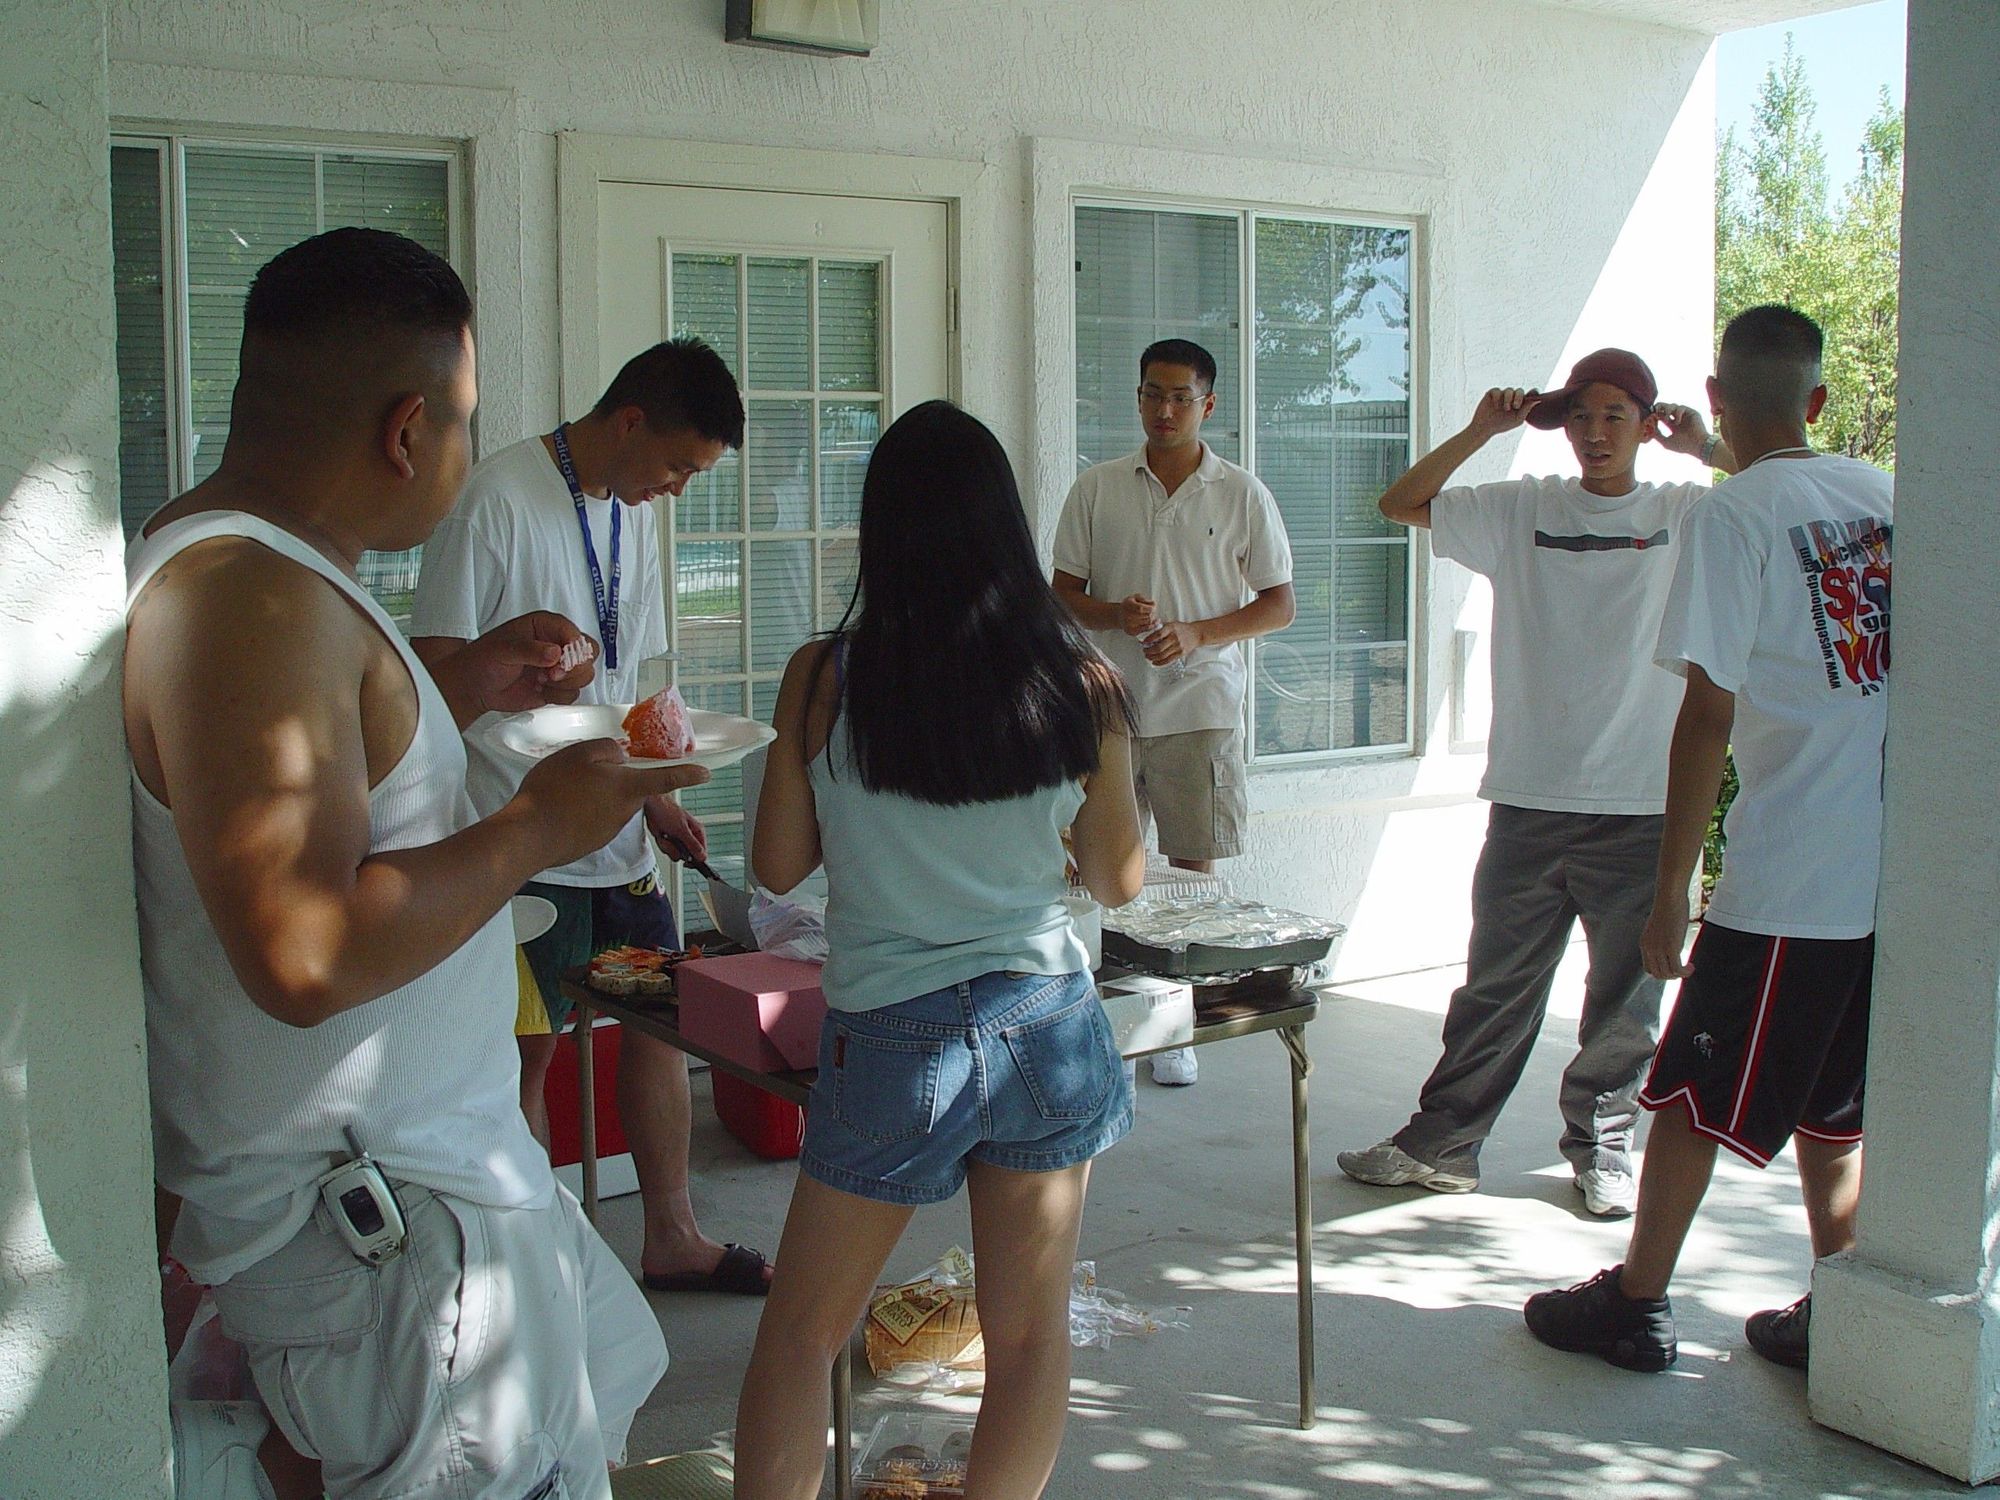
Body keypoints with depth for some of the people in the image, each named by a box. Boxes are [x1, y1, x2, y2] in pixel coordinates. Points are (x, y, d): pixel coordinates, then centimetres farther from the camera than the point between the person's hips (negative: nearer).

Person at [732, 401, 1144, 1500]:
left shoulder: (824, 677, -9)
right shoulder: (1079, 680, -4)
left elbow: (778, 866, 1)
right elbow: (1120, 880, 6)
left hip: (890, 1039, -1)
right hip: (1046, 1026, 2)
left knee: (803, 1330, 13)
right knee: (1032, 1331, 14)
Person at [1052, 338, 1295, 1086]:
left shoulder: (1243, 494, 3)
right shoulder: (1096, 488, 6)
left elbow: (1280, 603, 5)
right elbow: (1063, 591, 9)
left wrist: (1198, 635, -11)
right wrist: (1117, 615, -12)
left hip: (1200, 706, -1)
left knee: (1195, 864, 3)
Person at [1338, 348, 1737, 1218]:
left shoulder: (1687, 516, 3)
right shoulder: (1522, 510, 8)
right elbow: (1402, 504, 9)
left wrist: (1710, 449, -11)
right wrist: (1479, 432, -1)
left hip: (1641, 803, -1)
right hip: (1529, 795, 1)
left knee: (1626, 994, 9)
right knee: (1495, 985, 9)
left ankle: (1601, 1148, 24)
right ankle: (1441, 1144, 18)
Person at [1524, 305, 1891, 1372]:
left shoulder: (1733, 515, -11)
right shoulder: (1883, 495, 8)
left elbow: (1709, 715, -14)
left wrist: (1671, 890, -9)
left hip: (1785, 878, -6)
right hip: (1896, 873, 6)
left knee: (1693, 1095, 7)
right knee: (1833, 1111, 16)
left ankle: (1636, 1303, 17)